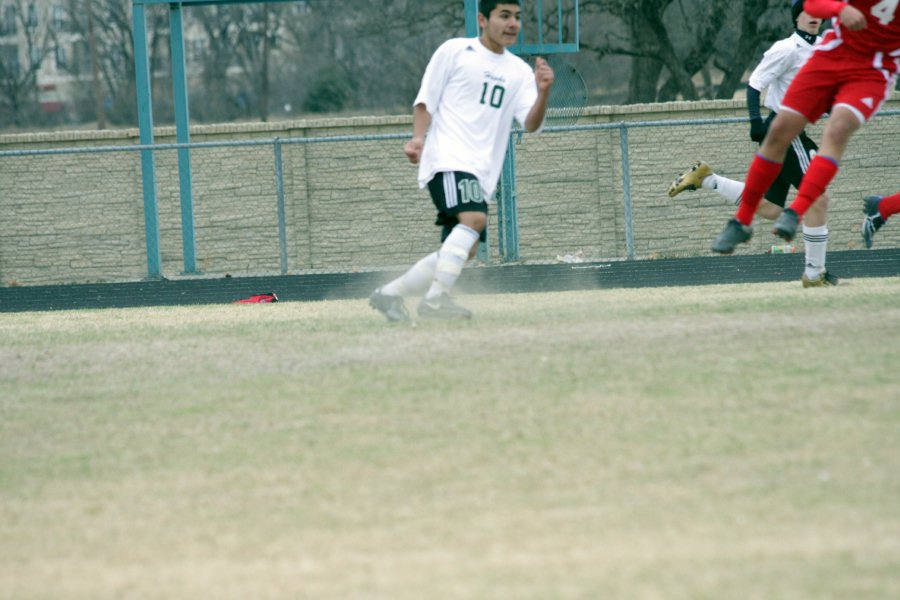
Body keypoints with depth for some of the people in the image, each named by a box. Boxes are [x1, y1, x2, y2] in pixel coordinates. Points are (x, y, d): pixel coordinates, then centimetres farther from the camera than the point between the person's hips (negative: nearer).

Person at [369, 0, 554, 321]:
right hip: (448, 159, -6)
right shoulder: (454, 51, 3)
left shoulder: (519, 71, 15)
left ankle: (390, 294, 18)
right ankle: (436, 299, -29)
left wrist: (543, 92, -15)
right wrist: (419, 138, -13)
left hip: (482, 171, 7)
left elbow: (531, 124, 4)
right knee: (474, 217, -29)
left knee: (464, 249, 4)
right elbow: (425, 101, 4)